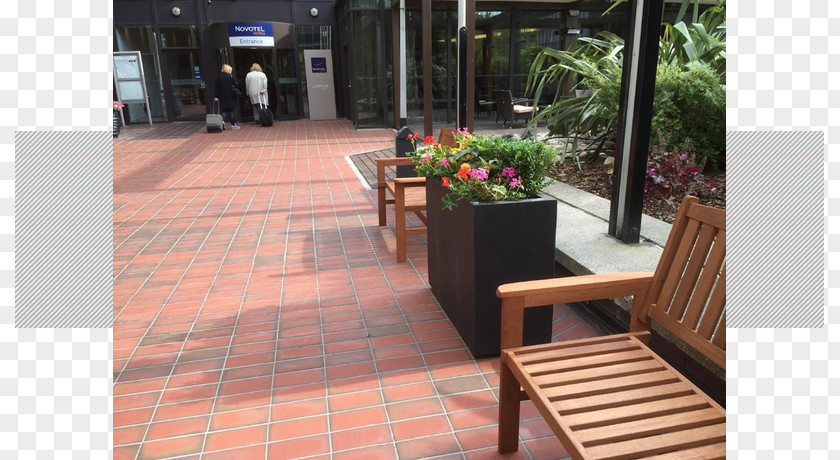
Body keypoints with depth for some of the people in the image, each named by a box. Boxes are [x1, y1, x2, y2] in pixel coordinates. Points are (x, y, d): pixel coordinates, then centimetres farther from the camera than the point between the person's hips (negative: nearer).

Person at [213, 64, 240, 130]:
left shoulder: (218, 77, 4)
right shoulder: (230, 76, -7)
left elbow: (217, 87, 3)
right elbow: (235, 85, -9)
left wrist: (216, 96, 4)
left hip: (222, 97, 3)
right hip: (231, 96, -3)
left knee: (224, 111, 8)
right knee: (232, 110, 6)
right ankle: (233, 124, 7)